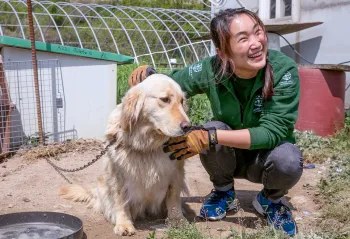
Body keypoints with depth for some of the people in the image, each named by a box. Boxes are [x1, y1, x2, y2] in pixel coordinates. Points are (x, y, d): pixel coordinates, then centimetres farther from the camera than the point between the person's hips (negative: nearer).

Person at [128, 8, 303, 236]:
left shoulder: (284, 69, -27)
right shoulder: (212, 69, -21)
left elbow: (274, 131, -32)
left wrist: (211, 137, -42)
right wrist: (148, 74, -28)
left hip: (268, 153, -1)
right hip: (229, 155, 2)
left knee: (288, 161, -34)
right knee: (212, 131, -30)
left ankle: (270, 199, 1)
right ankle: (223, 192, 0)